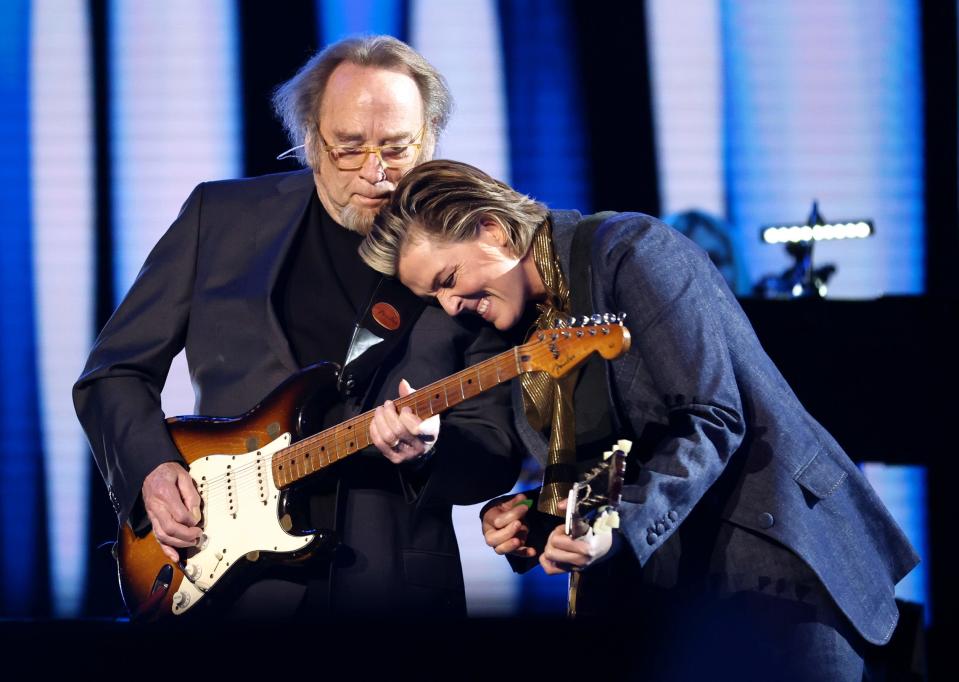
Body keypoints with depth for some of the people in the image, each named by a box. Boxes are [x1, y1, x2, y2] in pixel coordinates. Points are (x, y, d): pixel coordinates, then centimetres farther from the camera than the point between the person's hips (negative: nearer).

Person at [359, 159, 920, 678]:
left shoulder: (631, 251, -13)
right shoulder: (526, 319, 11)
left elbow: (711, 420, -20)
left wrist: (623, 528, -30)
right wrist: (531, 515, -4)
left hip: (777, 553, -7)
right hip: (674, 584, 7)